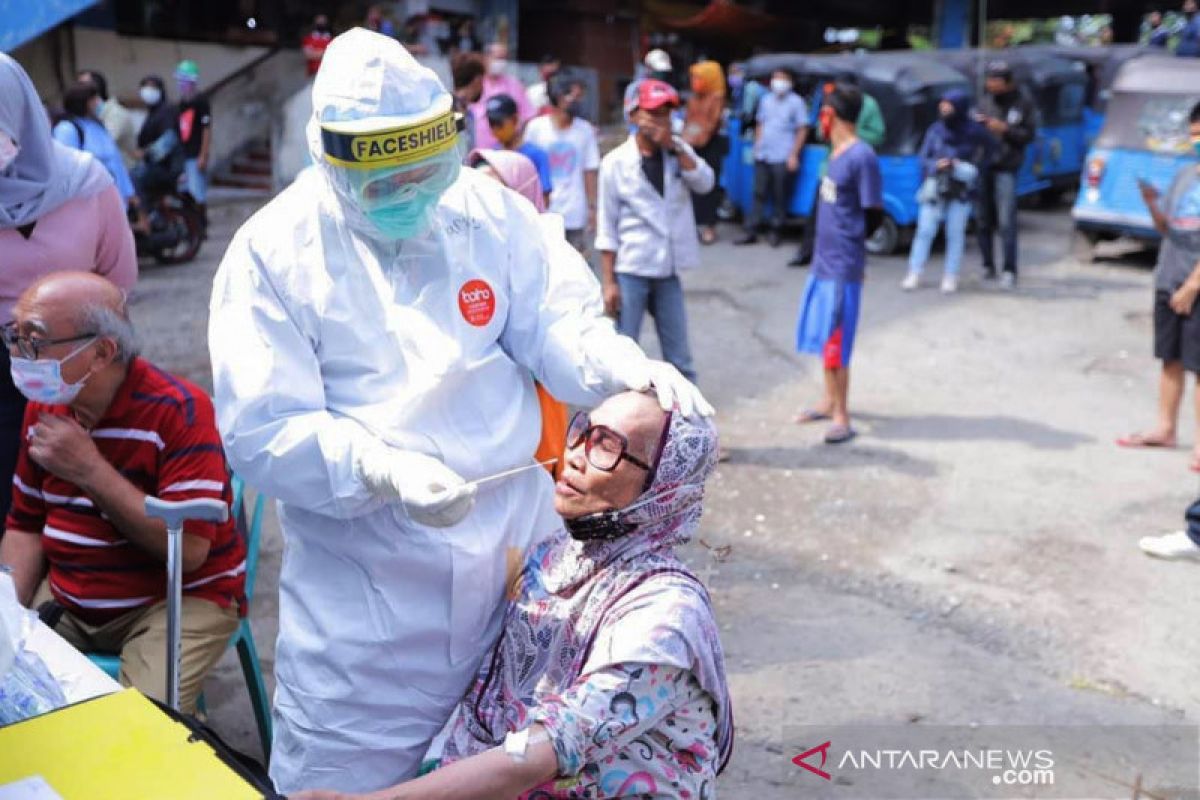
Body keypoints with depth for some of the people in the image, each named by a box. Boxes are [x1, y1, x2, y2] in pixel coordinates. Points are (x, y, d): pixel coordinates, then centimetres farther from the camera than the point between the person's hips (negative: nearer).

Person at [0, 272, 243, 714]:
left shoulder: (178, 410, -18)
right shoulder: (42, 408, 5)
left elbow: (189, 550, -24)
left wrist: (90, 470, -23)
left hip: (180, 599, -6)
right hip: (65, 600, 7)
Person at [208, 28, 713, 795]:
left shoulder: (488, 208, -1)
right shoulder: (273, 251, -10)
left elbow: (555, 324, -3)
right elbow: (262, 430, -14)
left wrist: (629, 367, -25)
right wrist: (380, 470, -31)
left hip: (514, 543, 3)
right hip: (366, 590, -3)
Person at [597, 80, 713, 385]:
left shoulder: (678, 150, 5)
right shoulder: (615, 162, -6)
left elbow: (705, 183, -11)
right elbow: (607, 228, -5)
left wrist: (674, 147, -17)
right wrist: (609, 282, -8)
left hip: (668, 271, 4)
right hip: (630, 271, -3)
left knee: (679, 356, 12)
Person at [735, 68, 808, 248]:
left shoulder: (796, 102, -2)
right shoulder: (766, 100, 15)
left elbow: (802, 130, -3)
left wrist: (794, 154, -9)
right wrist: (756, 146, 12)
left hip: (783, 157, -5)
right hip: (762, 156, 5)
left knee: (780, 196, 0)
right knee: (759, 193, 7)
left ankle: (774, 231, 11)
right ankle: (751, 231, 10)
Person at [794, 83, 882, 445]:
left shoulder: (862, 157, -16)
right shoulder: (836, 153, 9)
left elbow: (874, 215, -13)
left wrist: (850, 243, 0)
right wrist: (826, 247, 3)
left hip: (843, 267, -9)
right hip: (824, 262, 9)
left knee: (836, 342, -3)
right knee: (825, 338, 18)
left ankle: (842, 417, 6)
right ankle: (830, 402, 33)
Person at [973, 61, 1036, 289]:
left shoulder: (1024, 103, 2)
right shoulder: (985, 102, 10)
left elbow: (1029, 135, -1)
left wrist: (1005, 129, -14)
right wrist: (975, 123, -9)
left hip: (1006, 168, -4)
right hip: (983, 165, 4)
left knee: (1007, 222, -9)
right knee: (983, 220, 7)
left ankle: (1010, 271, -5)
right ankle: (988, 266, 18)